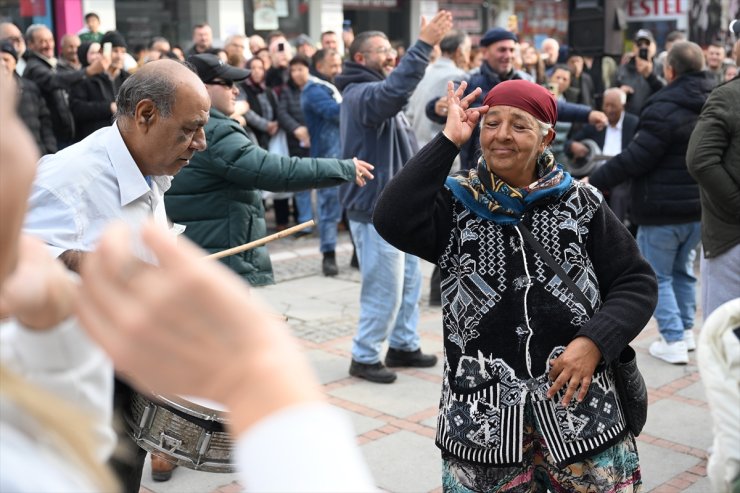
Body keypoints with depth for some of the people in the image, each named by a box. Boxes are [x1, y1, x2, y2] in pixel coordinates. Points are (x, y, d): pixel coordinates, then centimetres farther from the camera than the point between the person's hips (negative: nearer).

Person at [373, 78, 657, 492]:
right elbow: (393, 221, -18)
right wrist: (449, 140, -14)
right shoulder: (456, 204, 1)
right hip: (482, 413, 0)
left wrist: (596, 340, -12)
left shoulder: (580, 204, 2)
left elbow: (637, 282, 6)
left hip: (579, 402, 1)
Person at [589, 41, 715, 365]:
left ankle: (674, 341, 2)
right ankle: (686, 330, 28)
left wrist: (595, 181, -15)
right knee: (683, 270, 22)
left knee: (658, 275, 3)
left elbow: (635, 159, -22)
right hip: (699, 208, 8)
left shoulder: (664, 109, -20)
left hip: (662, 209, -8)